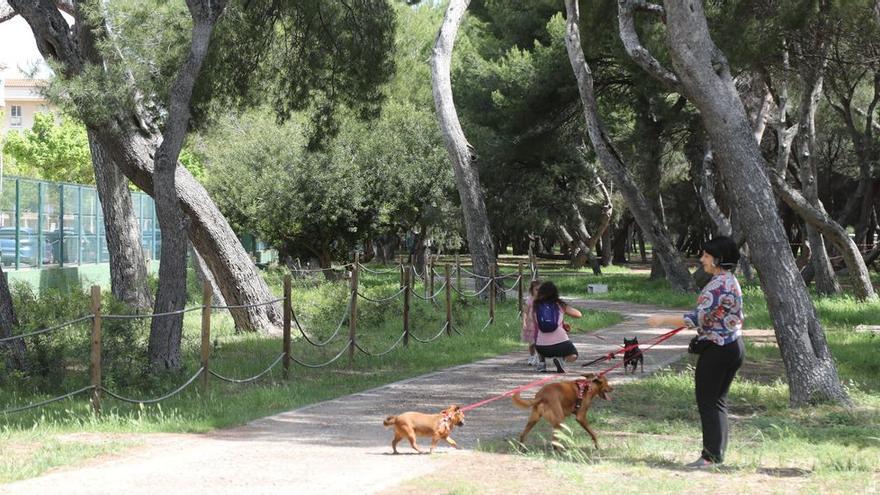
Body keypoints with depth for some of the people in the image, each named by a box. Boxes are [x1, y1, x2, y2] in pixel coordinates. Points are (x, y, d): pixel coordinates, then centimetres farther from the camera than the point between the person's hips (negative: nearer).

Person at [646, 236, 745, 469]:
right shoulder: (731, 280, 13)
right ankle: (717, 453, 19)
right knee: (718, 400, 15)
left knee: (707, 401, -2)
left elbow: (699, 318, -24)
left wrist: (663, 320, -22)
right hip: (734, 346, 10)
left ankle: (711, 455, 1)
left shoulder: (718, 285, -19)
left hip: (716, 349, -10)